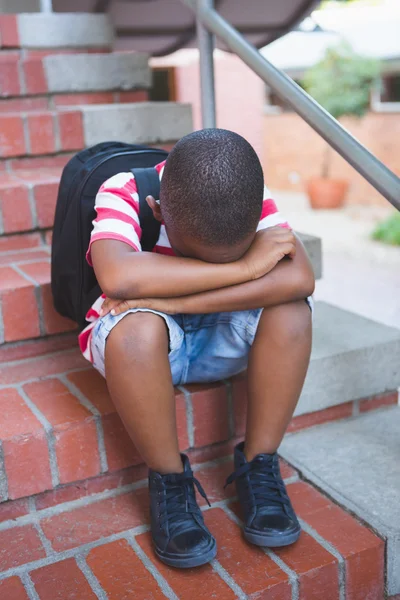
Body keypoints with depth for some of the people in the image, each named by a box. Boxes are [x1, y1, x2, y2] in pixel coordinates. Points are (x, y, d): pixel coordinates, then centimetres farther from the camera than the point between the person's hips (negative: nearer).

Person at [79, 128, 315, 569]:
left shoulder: (253, 199, -16)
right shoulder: (122, 193, -24)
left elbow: (299, 277, -33)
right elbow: (118, 278, -44)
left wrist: (171, 300, -39)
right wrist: (244, 266, -39)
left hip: (219, 341, 3)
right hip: (141, 349, -2)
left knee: (290, 308, -26)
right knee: (136, 326, -37)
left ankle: (258, 468, -11)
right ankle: (169, 483, -16)